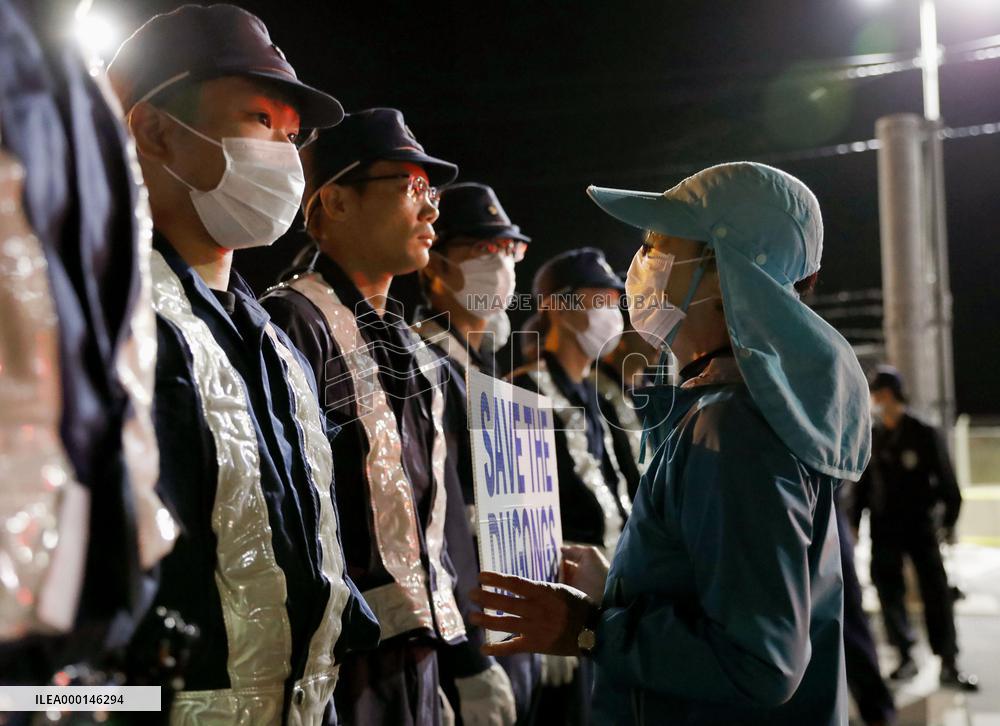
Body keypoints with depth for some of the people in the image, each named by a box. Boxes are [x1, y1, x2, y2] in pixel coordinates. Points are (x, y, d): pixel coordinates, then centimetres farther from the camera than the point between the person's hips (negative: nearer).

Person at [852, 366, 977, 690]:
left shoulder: (924, 433, -5)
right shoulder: (871, 437, 5)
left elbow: (946, 479, -2)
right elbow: (863, 483, 11)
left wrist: (949, 521, -3)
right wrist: (855, 522, 9)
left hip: (921, 526, -3)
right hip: (884, 530, 3)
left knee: (936, 594, -2)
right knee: (889, 594, 4)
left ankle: (949, 665, 4)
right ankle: (906, 658, 16)